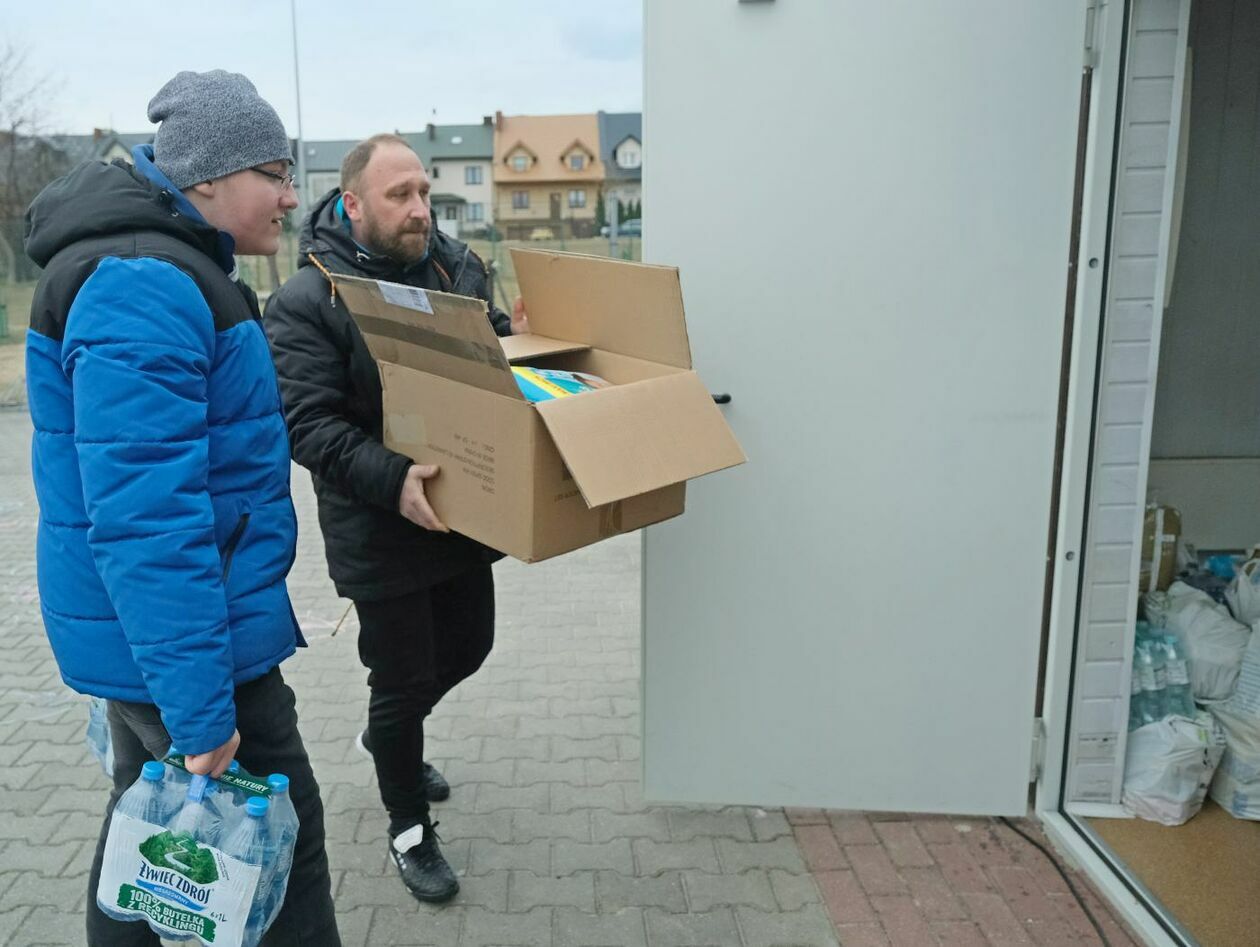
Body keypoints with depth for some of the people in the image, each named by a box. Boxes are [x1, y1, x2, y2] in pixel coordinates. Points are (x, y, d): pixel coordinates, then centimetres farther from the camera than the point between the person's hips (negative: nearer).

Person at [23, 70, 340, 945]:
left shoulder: (177, 268, 11)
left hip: (142, 634, 10)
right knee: (278, 835, 2)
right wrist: (200, 709, -26)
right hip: (177, 635, -10)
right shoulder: (144, 289, -22)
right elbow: (145, 518, -28)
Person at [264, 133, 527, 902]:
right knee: (404, 679, 7)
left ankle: (388, 738, 52)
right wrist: (393, 479, -35)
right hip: (380, 532, -6)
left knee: (468, 646, 21)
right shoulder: (306, 302, -15)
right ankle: (410, 827, 32)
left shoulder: (458, 265, 2)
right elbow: (310, 424, -21)